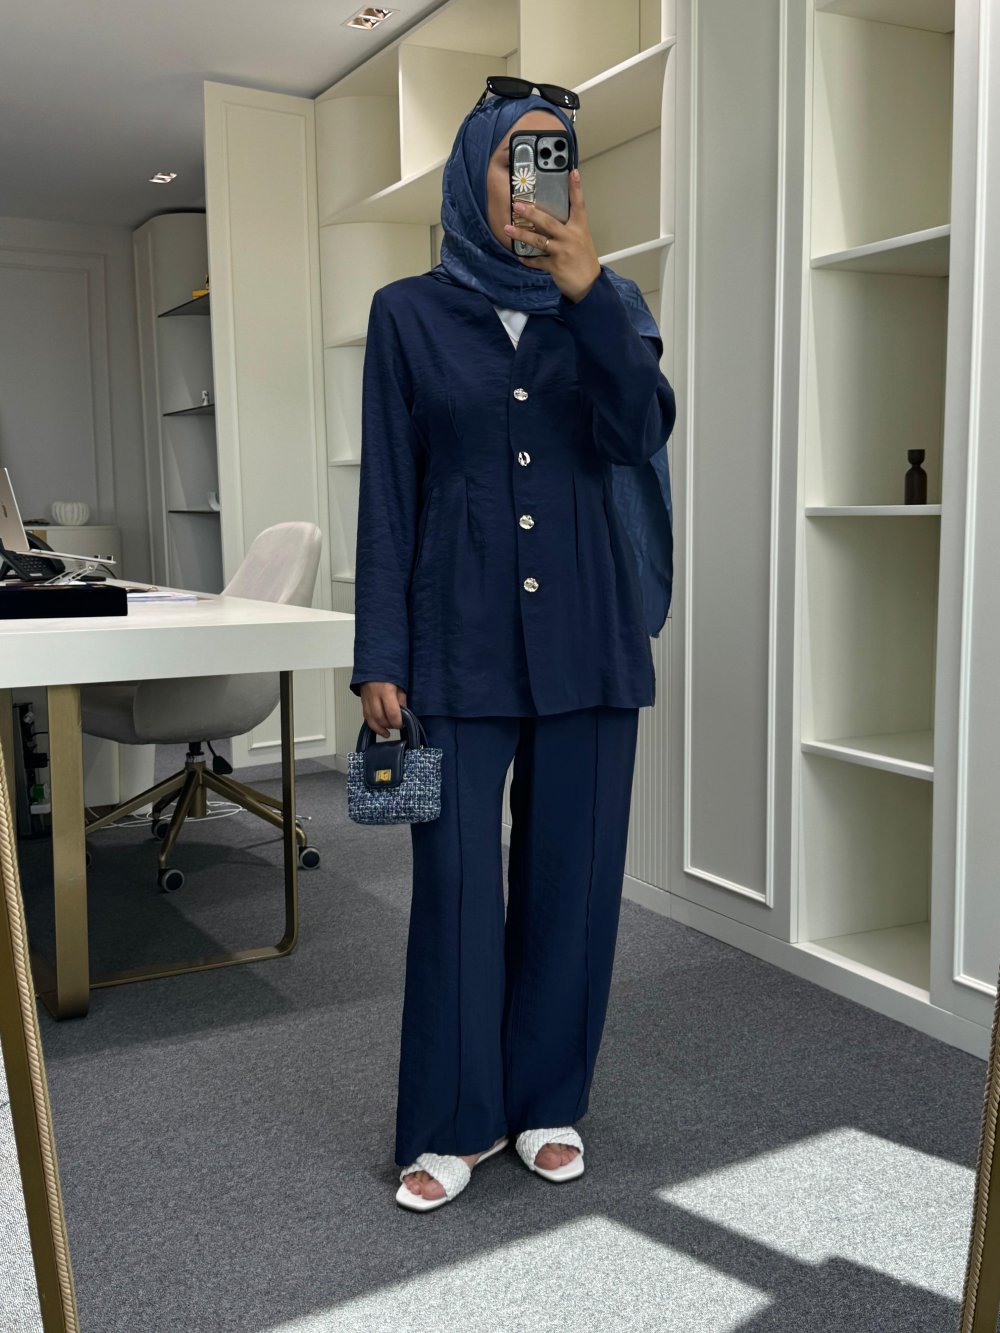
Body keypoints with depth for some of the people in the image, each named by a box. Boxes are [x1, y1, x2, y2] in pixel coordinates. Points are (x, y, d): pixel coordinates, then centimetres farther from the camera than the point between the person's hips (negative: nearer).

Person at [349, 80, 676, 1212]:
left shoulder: (608, 305, 9)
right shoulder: (410, 314, 5)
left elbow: (638, 429, -10)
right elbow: (388, 494, 1)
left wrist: (588, 292, -21)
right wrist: (381, 655, -4)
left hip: (587, 634, 2)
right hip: (461, 635, -1)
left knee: (572, 872, 7)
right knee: (455, 878, 0)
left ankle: (549, 1100, 25)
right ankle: (455, 1119, 17)